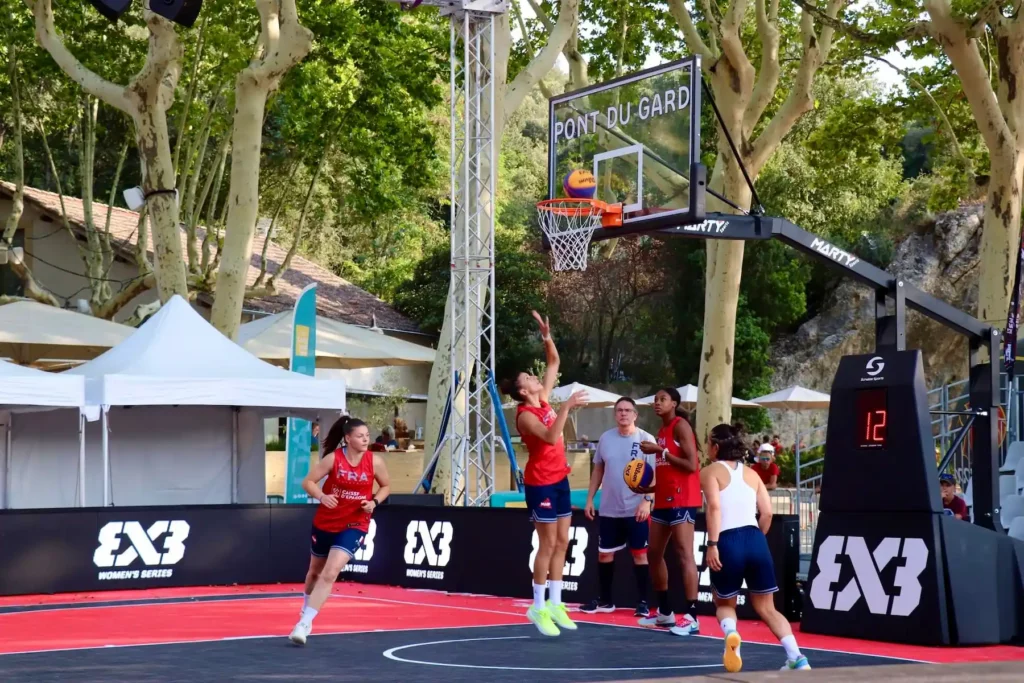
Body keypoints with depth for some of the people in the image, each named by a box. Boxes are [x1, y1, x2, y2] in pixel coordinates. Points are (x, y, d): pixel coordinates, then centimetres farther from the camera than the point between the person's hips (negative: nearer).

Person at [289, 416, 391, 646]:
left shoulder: (375, 462, -9)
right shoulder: (333, 458, -14)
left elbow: (386, 485, 7)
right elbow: (308, 482, -10)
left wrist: (374, 502, -12)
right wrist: (322, 497, -29)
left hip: (354, 525, -1)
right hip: (325, 522, 1)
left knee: (330, 573, -18)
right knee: (315, 570, 20)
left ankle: (305, 623, -16)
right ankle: (306, 608, 49)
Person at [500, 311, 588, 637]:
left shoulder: (543, 400, 5)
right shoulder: (525, 415, -17)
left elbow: (554, 362, 13)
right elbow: (550, 436, -34)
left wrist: (547, 336, -1)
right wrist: (567, 406, -36)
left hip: (559, 479, 8)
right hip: (540, 483, -8)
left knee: (562, 543, 9)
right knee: (548, 544, -5)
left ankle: (555, 604, 14)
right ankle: (538, 607, 3)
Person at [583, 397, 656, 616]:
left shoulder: (646, 439, -7)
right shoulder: (606, 438, 5)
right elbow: (598, 470, 14)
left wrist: (647, 501, -21)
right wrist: (590, 499, 10)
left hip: (636, 509, -4)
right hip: (608, 509, 4)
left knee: (640, 553, 1)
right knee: (604, 553, 10)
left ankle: (642, 602, 8)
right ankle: (604, 600, 23)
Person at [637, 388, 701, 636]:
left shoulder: (681, 426, -8)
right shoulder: (662, 431, 19)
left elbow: (691, 465, -19)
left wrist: (661, 451, -17)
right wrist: (647, 489, 10)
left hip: (682, 499, -10)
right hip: (664, 499, 10)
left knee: (685, 554, -13)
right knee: (654, 553, 13)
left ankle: (691, 617, -15)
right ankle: (665, 612, 23)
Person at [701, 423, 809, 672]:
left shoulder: (710, 472, 5)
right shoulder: (751, 473, 18)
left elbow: (714, 507, -11)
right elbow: (767, 513, 10)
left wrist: (712, 544, -15)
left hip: (728, 543, -3)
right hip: (756, 541, 4)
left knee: (724, 604, 19)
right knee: (766, 608, 15)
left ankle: (731, 633, -15)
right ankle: (796, 658, -2)